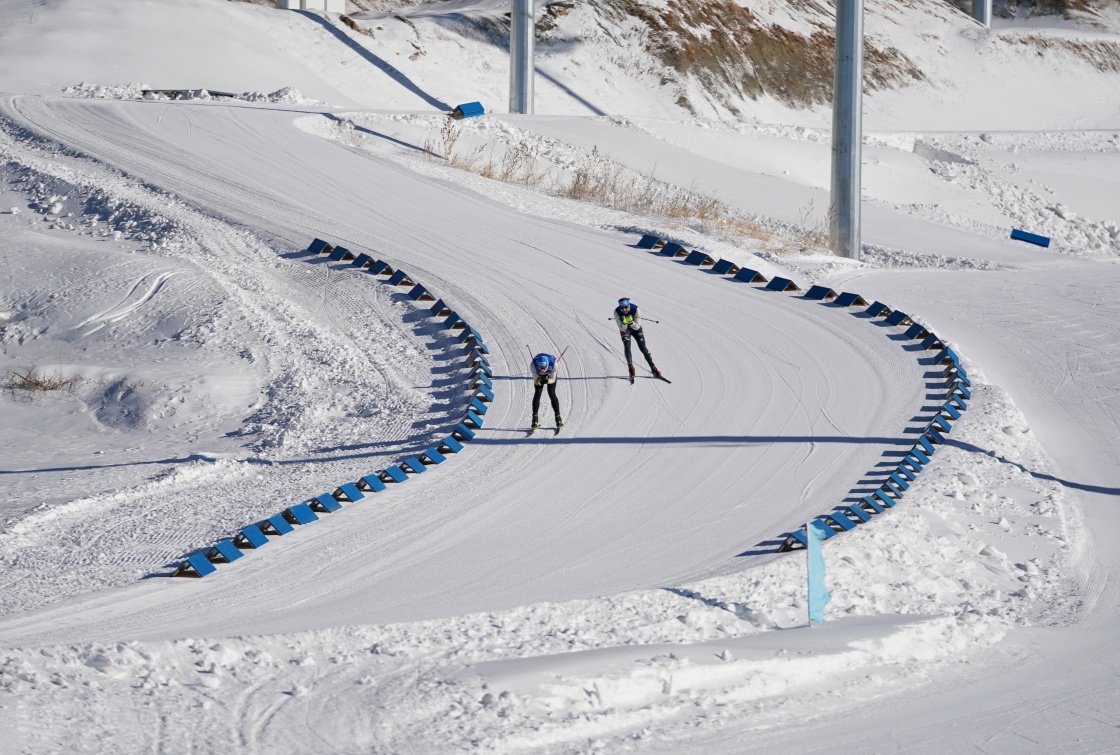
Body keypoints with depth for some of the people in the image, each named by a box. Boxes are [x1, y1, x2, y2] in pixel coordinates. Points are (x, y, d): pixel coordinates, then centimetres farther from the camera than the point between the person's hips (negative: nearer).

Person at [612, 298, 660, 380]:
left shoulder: (635, 309, -32)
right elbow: (622, 328, -24)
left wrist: (631, 322, -45)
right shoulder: (617, 312, -29)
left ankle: (653, 369, 10)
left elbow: (637, 327, -26)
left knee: (643, 348, -1)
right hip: (625, 329, 0)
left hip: (636, 328, 0)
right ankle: (631, 370, -15)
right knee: (627, 348, -20)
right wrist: (624, 323, -45)